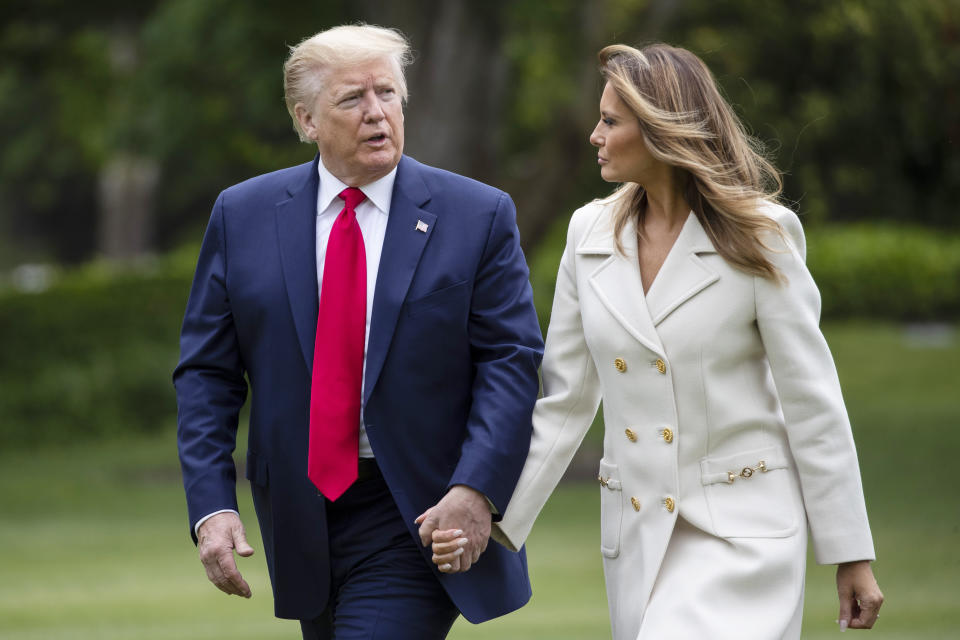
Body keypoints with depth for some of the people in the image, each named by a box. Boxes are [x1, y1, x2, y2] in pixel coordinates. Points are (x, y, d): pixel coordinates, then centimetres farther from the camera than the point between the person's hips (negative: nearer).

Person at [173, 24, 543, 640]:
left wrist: (476, 489, -20)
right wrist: (212, 505, -8)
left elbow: (512, 362, -6)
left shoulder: (479, 217, -3)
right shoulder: (242, 216, 3)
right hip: (300, 513, 4)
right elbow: (207, 373, 4)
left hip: (418, 518, -4)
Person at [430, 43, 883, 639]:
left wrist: (852, 553, -5)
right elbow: (563, 401, 10)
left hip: (741, 527, -5)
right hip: (637, 534, 5)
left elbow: (811, 398, -5)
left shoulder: (759, 236, -8)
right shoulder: (591, 234, 6)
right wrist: (495, 518, 2)